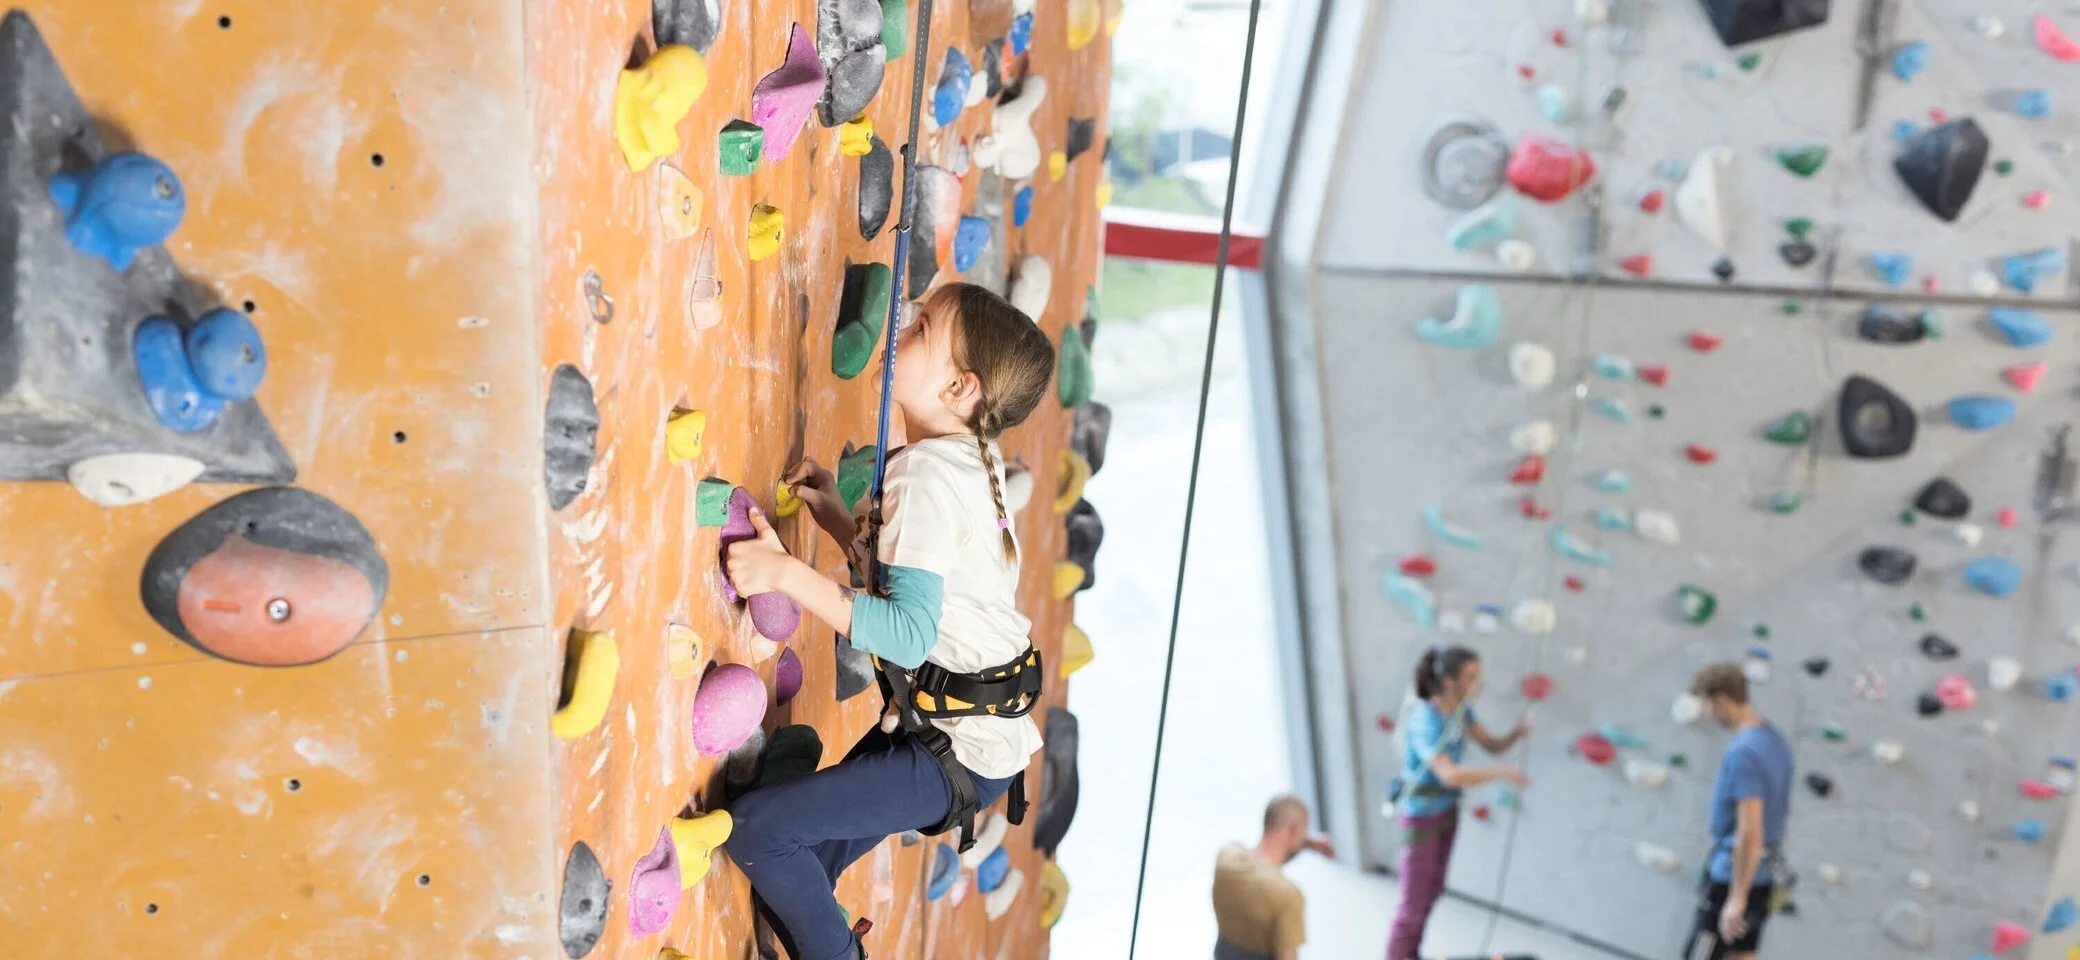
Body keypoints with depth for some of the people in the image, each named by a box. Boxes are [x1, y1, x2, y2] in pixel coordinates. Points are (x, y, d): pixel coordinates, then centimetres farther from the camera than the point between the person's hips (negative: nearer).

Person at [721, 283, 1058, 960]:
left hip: (956, 754, -9)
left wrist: (786, 573, -31)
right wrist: (840, 523, 5)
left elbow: (909, 632, -30)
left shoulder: (926, 469, -22)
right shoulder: (974, 459, 5)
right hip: (978, 727, 9)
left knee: (756, 828, -6)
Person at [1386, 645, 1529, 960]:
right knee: (1413, 905, 2)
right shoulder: (1424, 721, -34)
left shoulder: (1460, 708, -7)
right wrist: (1503, 773, -39)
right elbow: (1450, 775, -45)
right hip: (1420, 817, -8)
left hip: (1446, 810, 8)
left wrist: (1520, 730, -22)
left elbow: (1494, 745, -3)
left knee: (1432, 891, 22)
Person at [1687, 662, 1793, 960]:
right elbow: (1784, 807, 17)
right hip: (1764, 874, 9)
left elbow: (1750, 831, -27)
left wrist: (1736, 899, -23)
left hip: (1735, 875, -9)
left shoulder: (1743, 752, -25)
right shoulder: (1776, 739, 5)